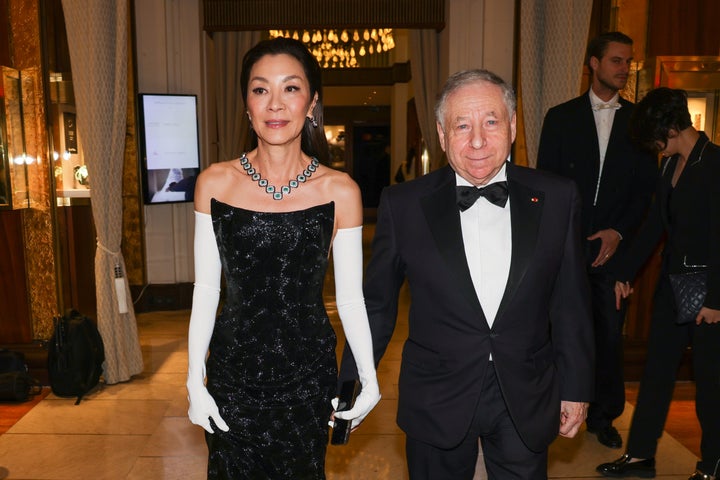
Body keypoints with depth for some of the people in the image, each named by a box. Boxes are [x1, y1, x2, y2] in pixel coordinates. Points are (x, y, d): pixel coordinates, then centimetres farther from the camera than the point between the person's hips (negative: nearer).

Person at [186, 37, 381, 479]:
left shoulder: (340, 191, -8)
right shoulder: (215, 183, -6)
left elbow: (350, 297, -3)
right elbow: (206, 289, -1)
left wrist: (369, 378, -6)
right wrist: (195, 381, 0)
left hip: (307, 375, 0)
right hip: (233, 371, 1)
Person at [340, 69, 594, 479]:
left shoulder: (557, 199, -5)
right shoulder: (404, 205, -9)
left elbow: (570, 303, 2)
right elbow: (378, 303, -1)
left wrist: (576, 387, 6)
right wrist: (352, 384, 1)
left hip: (527, 402, 1)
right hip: (437, 404, -1)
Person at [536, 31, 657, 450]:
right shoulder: (561, 117, 5)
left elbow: (647, 188, 7)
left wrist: (618, 232, -6)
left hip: (614, 246, 1)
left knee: (610, 335, 7)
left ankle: (604, 416, 23)